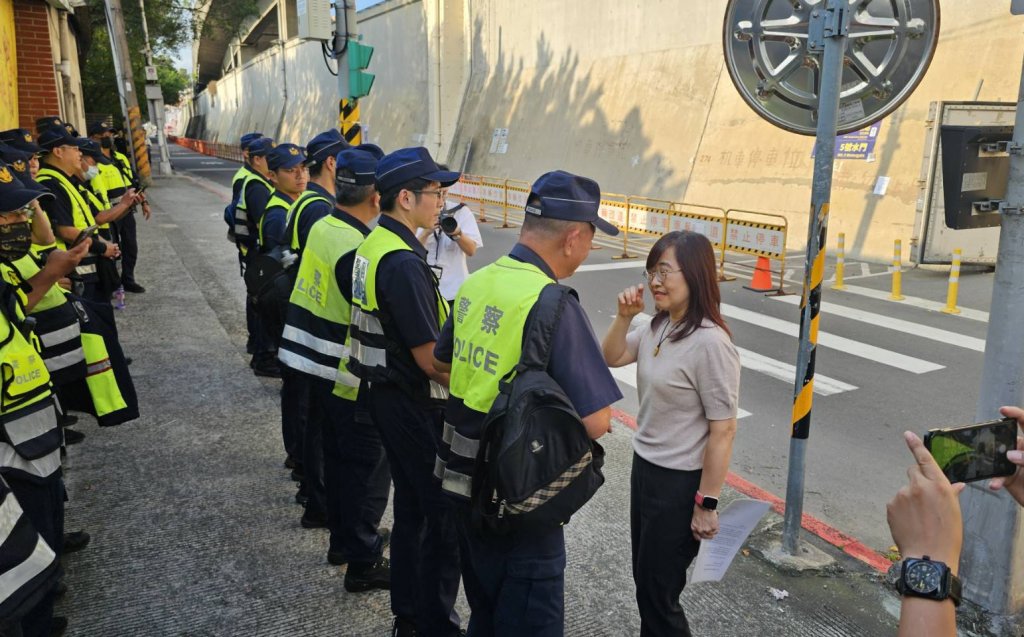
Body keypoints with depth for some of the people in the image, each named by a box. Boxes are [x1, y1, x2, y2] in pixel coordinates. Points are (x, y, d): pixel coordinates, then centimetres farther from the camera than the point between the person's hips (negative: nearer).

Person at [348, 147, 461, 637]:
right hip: (417, 406, -10)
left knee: (412, 508, 20)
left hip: (388, 393, 10)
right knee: (446, 516, 4)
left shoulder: (374, 245, 6)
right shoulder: (403, 263, -23)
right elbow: (429, 357, -23)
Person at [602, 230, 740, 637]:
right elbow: (611, 358, 13)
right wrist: (624, 316, -5)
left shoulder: (710, 342, -24)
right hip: (644, 467, 8)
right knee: (644, 580, 23)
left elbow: (723, 430, -22)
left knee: (658, 593, 9)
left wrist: (707, 504, -18)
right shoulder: (657, 326, -2)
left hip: (681, 481, -8)